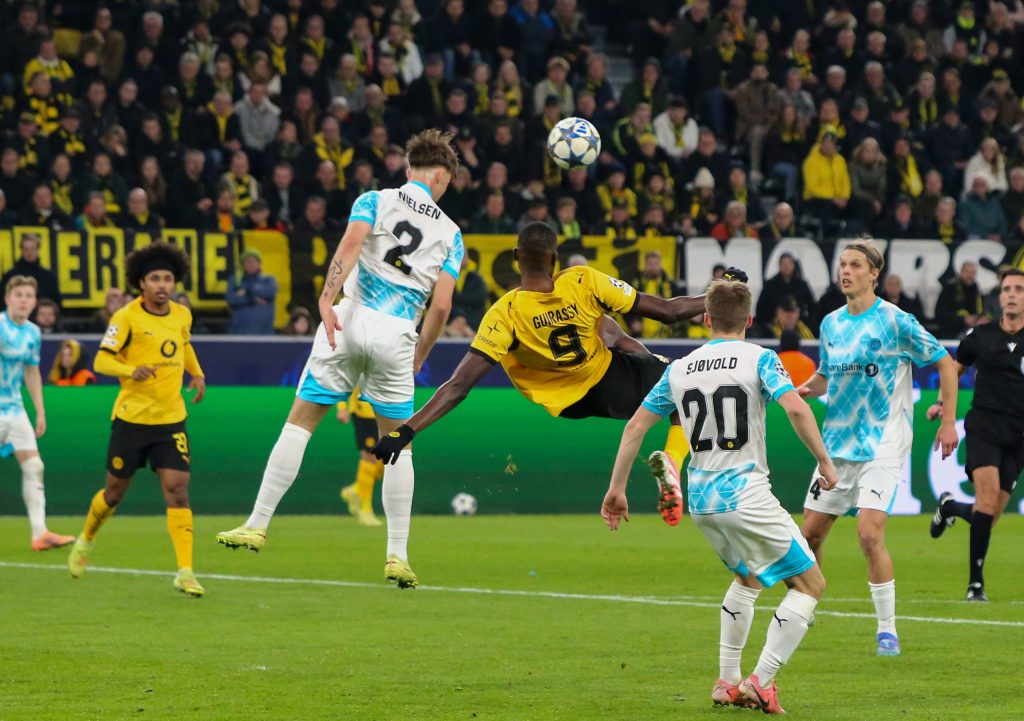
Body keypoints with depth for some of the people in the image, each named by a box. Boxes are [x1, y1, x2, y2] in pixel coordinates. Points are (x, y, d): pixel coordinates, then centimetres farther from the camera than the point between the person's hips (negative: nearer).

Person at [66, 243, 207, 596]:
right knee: (115, 491, 11)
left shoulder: (182, 315, 5)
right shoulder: (127, 317, -11)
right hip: (131, 418, -3)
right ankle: (85, 542, 40)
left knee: (177, 490, -10)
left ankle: (185, 572, -11)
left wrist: (197, 374, 12)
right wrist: (131, 371, -32)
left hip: (171, 420, 3)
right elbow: (101, 360, -15)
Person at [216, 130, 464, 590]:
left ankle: (258, 525, 3)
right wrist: (420, 355, 18)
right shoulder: (450, 233, 13)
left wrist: (327, 299, -21)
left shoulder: (375, 201, 9)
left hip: (351, 318, -1)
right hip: (397, 334, 1)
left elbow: (350, 245, -11)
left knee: (300, 422, 6)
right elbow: (442, 303, 5)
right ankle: (397, 555, 7)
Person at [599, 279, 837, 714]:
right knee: (810, 583, 4)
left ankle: (727, 682, 25)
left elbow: (635, 426, 12)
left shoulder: (679, 370, 11)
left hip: (700, 499, 6)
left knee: (748, 577, 31)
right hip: (746, 495, -6)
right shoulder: (758, 359, -4)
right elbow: (794, 407, -20)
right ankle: (761, 683, -6)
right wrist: (824, 462, -11)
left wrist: (616, 489, 18)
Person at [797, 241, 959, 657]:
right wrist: (802, 389, 0)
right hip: (837, 445, 6)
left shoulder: (895, 321, -10)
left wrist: (949, 421, -6)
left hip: (882, 446, -6)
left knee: (870, 533, -18)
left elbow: (944, 362, -3)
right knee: (810, 533, 7)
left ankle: (887, 631, -8)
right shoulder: (831, 323, 8)